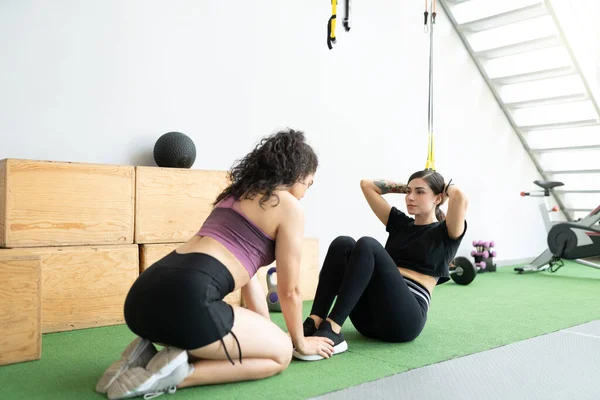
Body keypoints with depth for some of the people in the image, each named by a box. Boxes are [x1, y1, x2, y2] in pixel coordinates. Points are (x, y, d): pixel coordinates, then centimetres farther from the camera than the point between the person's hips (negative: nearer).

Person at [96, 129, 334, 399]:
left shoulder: (238, 194, 28)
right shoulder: (288, 206, 4)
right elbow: (288, 290, 10)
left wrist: (265, 331, 43)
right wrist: (299, 341, 29)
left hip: (145, 294, 9)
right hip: (186, 299, -9)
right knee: (280, 353, 15)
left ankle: (148, 356, 11)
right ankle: (178, 374, -3)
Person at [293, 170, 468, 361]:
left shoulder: (444, 234, 8)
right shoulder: (400, 223, 23)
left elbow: (460, 198, -13)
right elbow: (367, 185, 26)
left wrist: (445, 186, 8)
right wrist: (405, 187, 27)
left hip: (404, 318, -5)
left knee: (368, 245, -26)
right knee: (343, 244, -16)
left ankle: (331, 331, -36)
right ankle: (313, 324, -29)